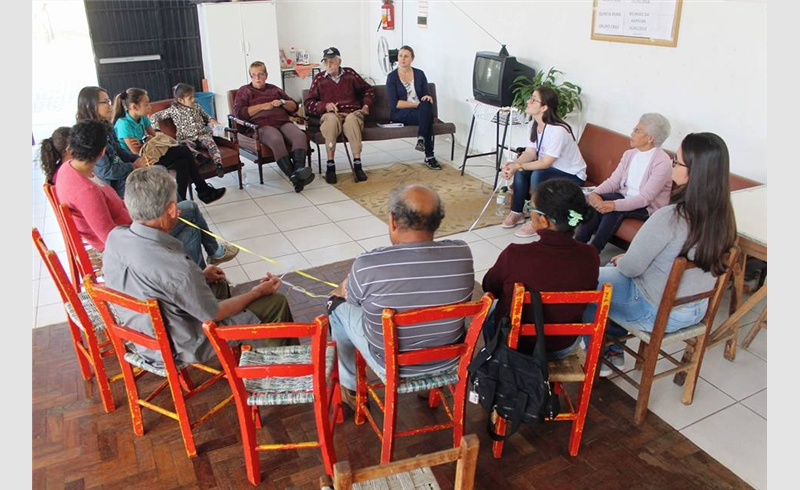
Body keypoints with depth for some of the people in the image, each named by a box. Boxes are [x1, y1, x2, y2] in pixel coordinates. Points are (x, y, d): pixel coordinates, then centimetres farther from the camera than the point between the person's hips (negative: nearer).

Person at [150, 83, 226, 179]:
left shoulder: (196, 106, 13)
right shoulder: (173, 110, 3)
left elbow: (205, 115, 31)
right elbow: (154, 117, 7)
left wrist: (211, 120, 9)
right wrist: (157, 130, -6)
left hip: (202, 134, 2)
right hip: (186, 138, -1)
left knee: (211, 143, -32)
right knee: (185, 147, -38)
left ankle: (219, 164, -49)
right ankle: (199, 156, -61)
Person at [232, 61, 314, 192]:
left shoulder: (274, 89, 32)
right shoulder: (244, 91, 21)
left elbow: (294, 106, 30)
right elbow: (239, 112, 3)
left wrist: (283, 102, 7)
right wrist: (263, 106, 0)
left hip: (283, 122, 4)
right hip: (263, 125, -4)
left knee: (300, 135, -31)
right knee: (276, 140, -39)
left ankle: (299, 169, -51)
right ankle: (294, 177, -50)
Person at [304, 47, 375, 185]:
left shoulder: (349, 74, 16)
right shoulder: (319, 79, 15)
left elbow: (368, 90, 28)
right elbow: (309, 103, 12)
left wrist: (366, 105, 12)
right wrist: (325, 106, -4)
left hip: (352, 113, 0)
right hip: (330, 114, 0)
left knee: (351, 119, -38)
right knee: (332, 119, -38)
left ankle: (357, 164, -42)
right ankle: (330, 165, -35)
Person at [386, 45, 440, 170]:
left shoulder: (419, 74, 9)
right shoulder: (392, 77, -2)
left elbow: (426, 94, 6)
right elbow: (394, 104, -11)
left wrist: (428, 97, -20)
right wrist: (417, 104, -17)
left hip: (420, 112, 3)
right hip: (400, 115, -3)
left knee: (427, 104, -34)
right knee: (427, 115, -33)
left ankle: (421, 139, -35)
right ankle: (429, 156, -33)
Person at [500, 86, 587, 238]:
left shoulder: (557, 130, -31)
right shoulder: (534, 124, -5)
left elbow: (546, 163, -28)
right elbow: (530, 153, -6)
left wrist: (518, 166, -32)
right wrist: (512, 164, -24)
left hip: (572, 175, -8)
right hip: (552, 169, 8)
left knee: (538, 175, -31)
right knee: (520, 172, -12)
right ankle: (516, 213, 4)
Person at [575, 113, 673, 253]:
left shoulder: (662, 162, -18)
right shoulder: (629, 154, 5)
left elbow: (645, 198, -25)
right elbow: (613, 180, 1)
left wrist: (614, 205, -37)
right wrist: (595, 192, -21)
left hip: (648, 208, -6)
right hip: (625, 198, 6)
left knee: (613, 209, -33)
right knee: (597, 200, -23)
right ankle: (579, 243, -22)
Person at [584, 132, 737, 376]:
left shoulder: (669, 217, -32)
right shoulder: (722, 214, -7)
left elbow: (631, 268, -22)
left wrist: (621, 260, 1)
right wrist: (627, 259, 7)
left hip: (658, 313, -8)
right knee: (610, 272, 25)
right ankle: (614, 347, 33)